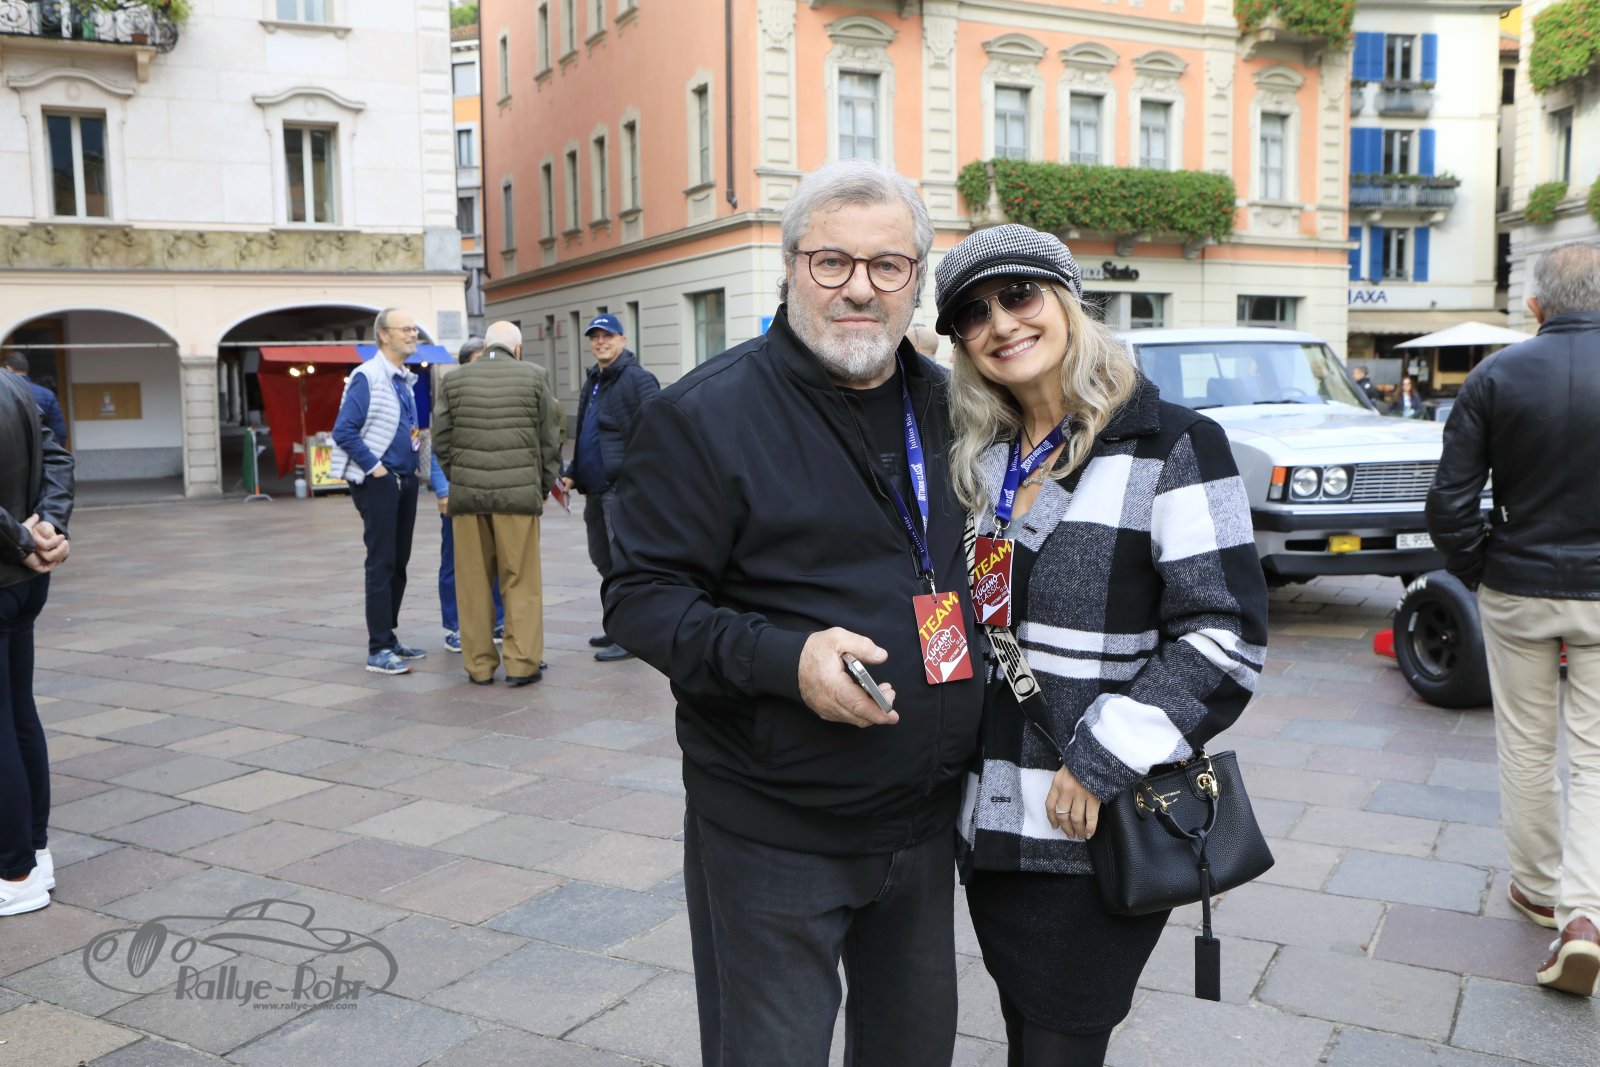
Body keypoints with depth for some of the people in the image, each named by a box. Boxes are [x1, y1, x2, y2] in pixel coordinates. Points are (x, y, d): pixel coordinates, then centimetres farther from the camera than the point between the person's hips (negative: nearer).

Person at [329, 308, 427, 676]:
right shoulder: (367, 377, -12)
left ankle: (389, 637, 22)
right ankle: (378, 650, -1)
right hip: (378, 482, -8)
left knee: (399, 563, 12)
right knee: (381, 563, -6)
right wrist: (375, 466, -16)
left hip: (405, 481, 8)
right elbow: (344, 431, -17)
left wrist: (413, 467, 11)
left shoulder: (408, 380, 13)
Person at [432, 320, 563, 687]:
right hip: (519, 492, -2)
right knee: (521, 581, 4)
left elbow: (440, 440, 7)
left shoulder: (453, 380, 6)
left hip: (467, 493, 2)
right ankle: (522, 663, 5)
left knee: (473, 583, 9)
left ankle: (479, 664, 14)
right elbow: (550, 439, 4)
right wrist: (542, 486, 14)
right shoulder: (534, 376, 2)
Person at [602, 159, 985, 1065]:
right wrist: (785, 659, -29)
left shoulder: (946, 404, 6)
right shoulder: (707, 414, -13)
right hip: (773, 837, -5)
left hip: (926, 820, 6)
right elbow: (641, 597, -15)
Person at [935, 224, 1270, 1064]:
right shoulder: (981, 461, 11)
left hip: (1099, 834, -6)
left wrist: (1101, 763, -18)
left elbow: (1225, 638, -15)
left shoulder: (1171, 446, -9)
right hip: (992, 821, 6)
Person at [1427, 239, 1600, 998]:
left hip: (1518, 592, 0)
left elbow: (1450, 500, -9)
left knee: (1526, 745, 15)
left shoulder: (1497, 376, -7)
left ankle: (1538, 887, 29)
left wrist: (1476, 569, 5)